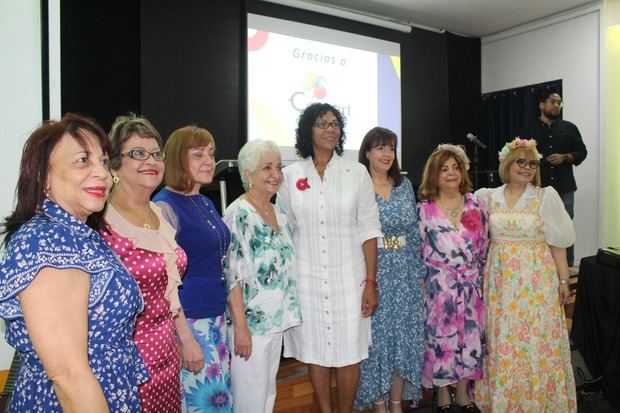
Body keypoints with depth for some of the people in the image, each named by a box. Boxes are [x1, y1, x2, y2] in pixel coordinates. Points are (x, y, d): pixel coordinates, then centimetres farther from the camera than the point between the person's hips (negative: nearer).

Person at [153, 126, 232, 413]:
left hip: (216, 317, 8)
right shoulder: (165, 206, -14)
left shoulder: (206, 202, 9)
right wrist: (186, 338, -18)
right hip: (186, 321, -8)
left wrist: (222, 320, 17)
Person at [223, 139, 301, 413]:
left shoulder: (279, 214, 7)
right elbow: (232, 276, -19)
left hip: (277, 320, 7)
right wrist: (241, 327, -20)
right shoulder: (238, 214, -16)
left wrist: (288, 314, 13)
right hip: (250, 322, -7)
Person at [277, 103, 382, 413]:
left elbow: (368, 231, -1)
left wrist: (371, 282, -4)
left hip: (348, 277, 0)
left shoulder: (357, 172, -1)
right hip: (305, 279, 1)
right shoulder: (290, 175, 1)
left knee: (348, 353, 8)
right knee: (315, 352, 12)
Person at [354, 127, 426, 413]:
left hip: (405, 272, 4)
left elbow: (414, 232, 11)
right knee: (376, 336, 5)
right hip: (372, 271, -4)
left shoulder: (404, 185, 8)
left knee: (404, 335, 9)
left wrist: (421, 272, 9)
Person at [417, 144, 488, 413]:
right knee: (440, 338, 6)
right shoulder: (424, 209, -5)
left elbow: (484, 247, 8)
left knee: (469, 337, 10)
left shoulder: (476, 205, 3)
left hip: (471, 286, 3)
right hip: (438, 287, -3)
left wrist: (479, 279, 7)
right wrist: (422, 284, -4)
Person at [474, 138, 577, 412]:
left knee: (535, 340, 3)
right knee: (501, 340, 9)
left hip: (536, 281, -2)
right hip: (500, 281, 2)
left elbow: (557, 242, -1)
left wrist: (563, 280, -2)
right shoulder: (489, 197, 4)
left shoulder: (545, 197, -2)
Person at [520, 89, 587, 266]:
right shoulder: (529, 130, 6)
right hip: (538, 188, -1)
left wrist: (564, 157, -11)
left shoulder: (569, 128, 9)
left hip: (564, 188, 1)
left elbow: (582, 152, 9)